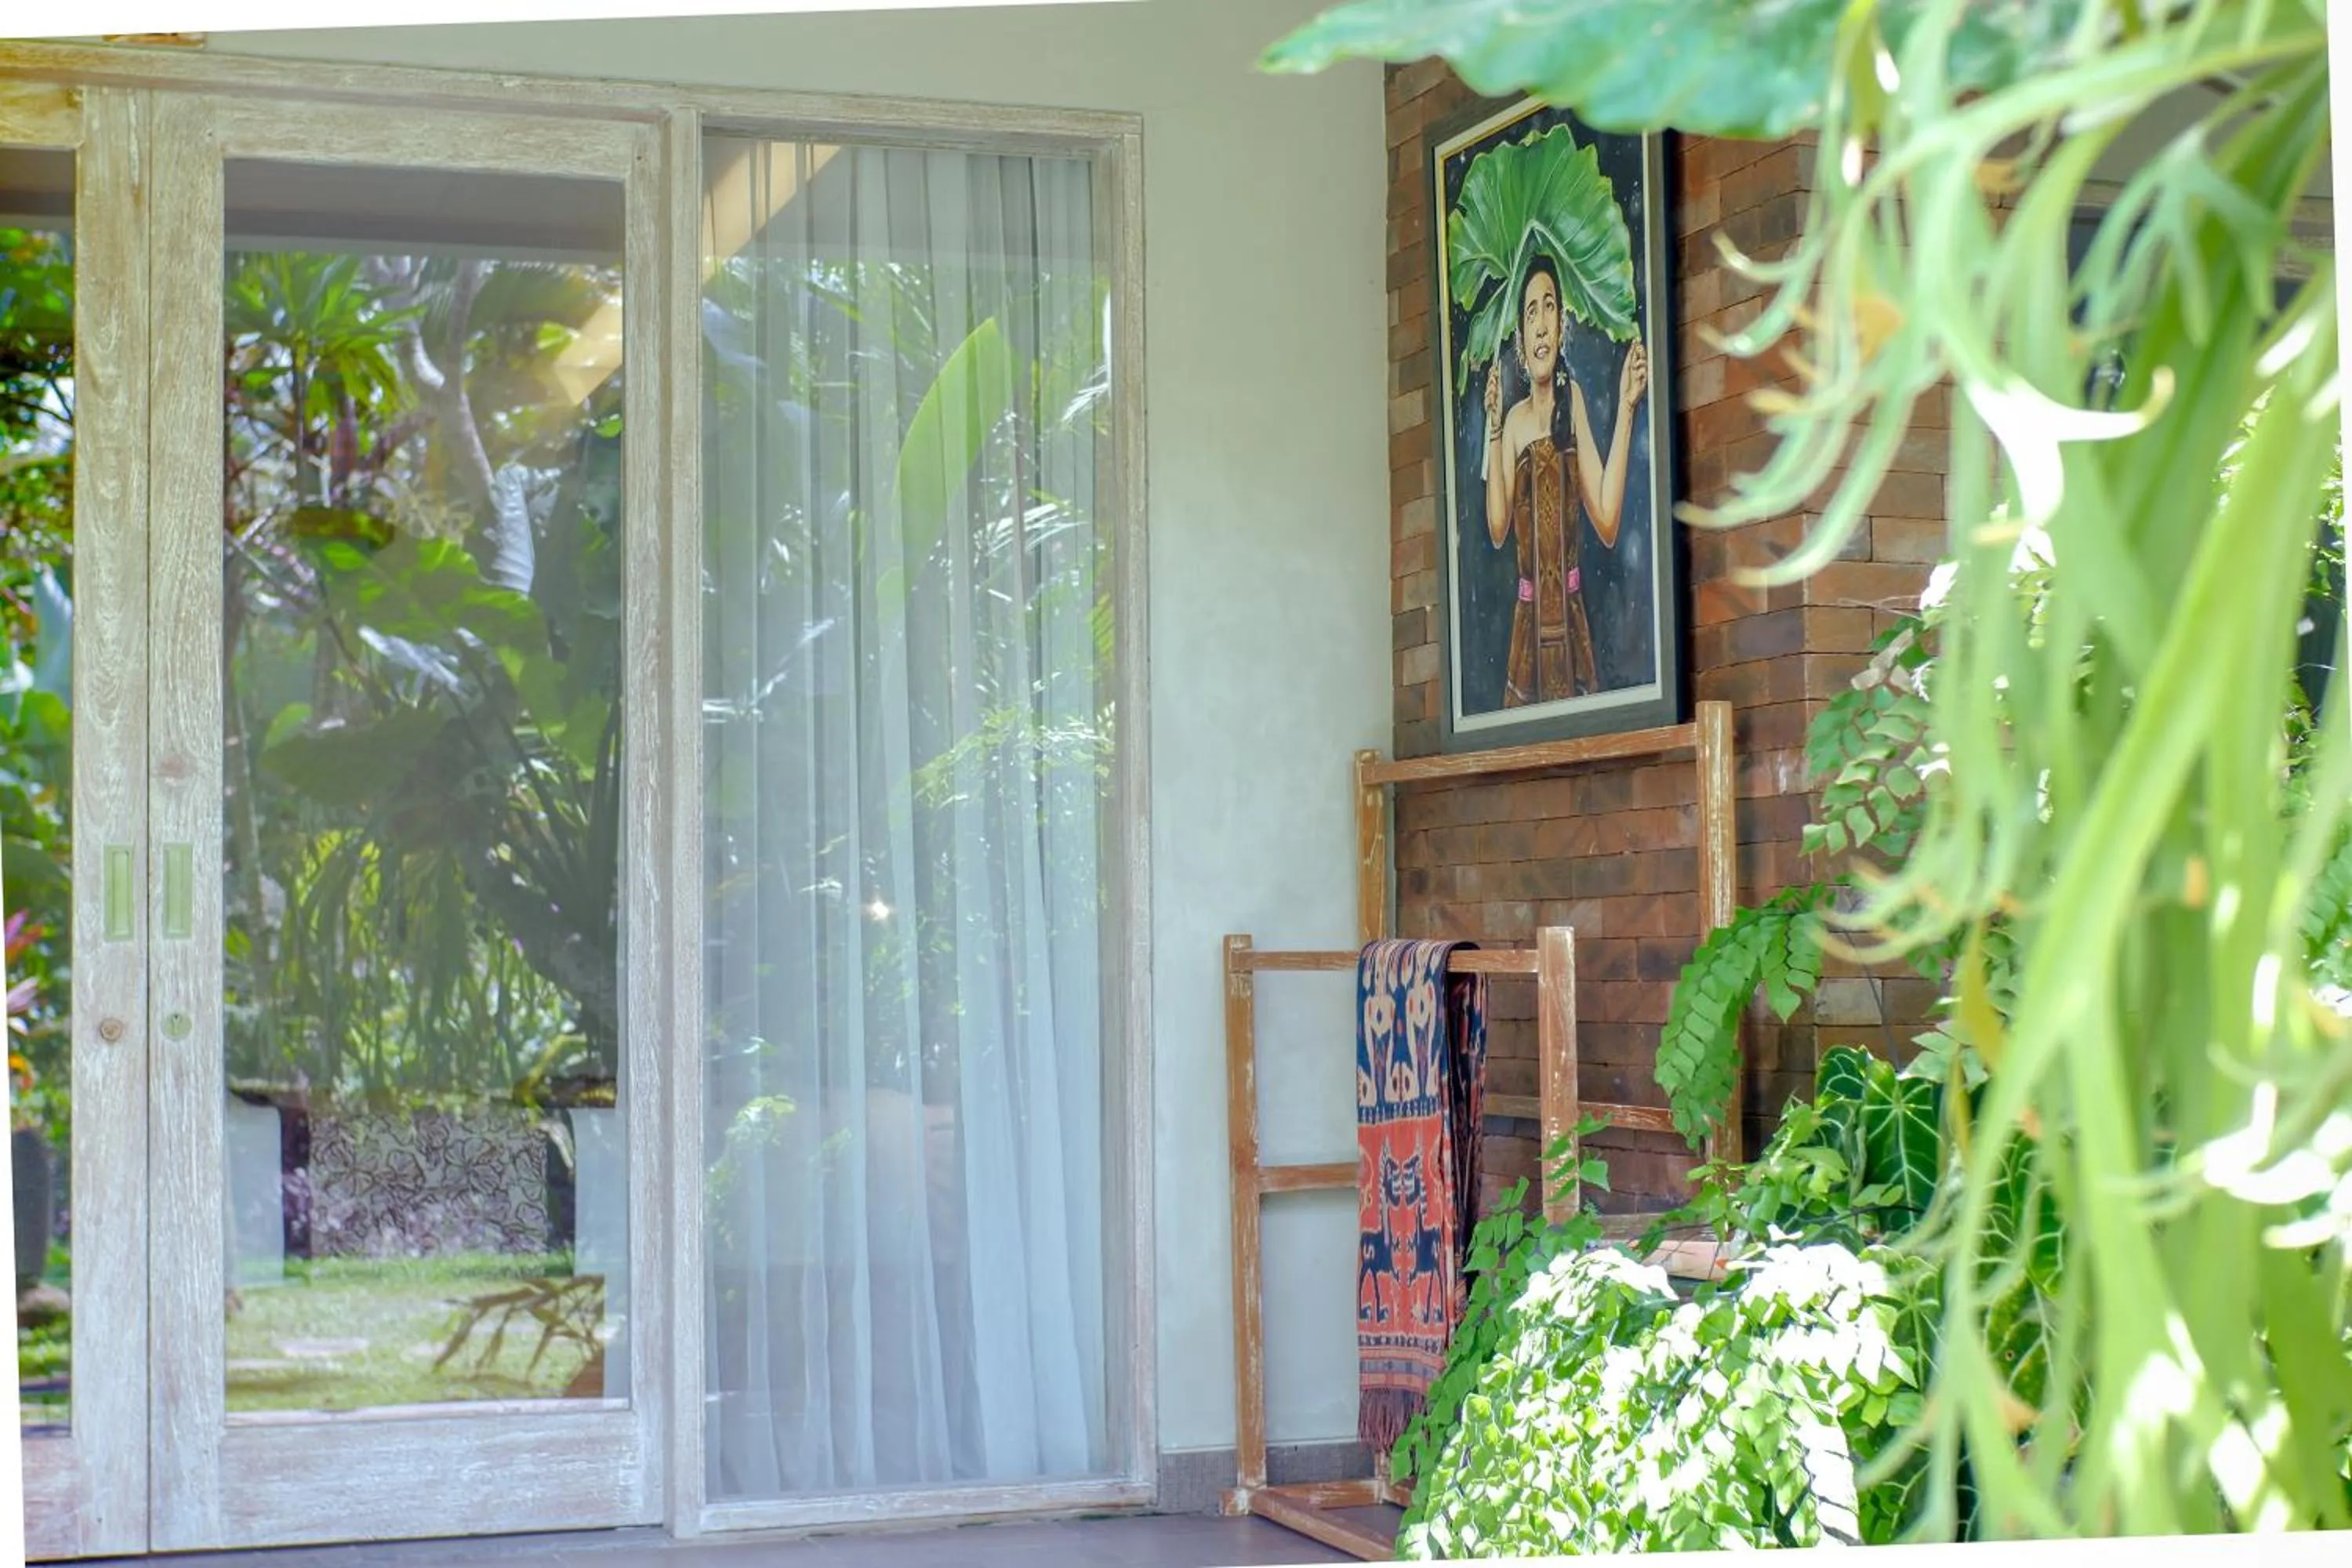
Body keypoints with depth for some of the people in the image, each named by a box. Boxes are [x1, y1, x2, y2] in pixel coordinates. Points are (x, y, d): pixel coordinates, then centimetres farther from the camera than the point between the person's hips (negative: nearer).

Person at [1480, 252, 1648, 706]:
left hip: (1571, 616, -2)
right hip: (1527, 620, 2)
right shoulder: (1515, 420, 7)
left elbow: (1607, 522, -8)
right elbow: (1498, 528, -3)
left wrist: (1626, 408, -13)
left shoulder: (1573, 400, -1)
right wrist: (1493, 426, -5)